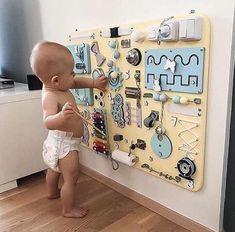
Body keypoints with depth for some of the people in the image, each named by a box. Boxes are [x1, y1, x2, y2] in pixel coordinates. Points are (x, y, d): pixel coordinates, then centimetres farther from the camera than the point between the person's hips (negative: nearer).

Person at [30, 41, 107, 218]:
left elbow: (77, 82, 11)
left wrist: (94, 83, 4)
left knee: (55, 168, 31)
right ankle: (68, 209, 24)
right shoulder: (50, 96, -31)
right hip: (64, 143, -10)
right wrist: (62, 116, -62)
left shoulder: (54, 85, -4)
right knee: (71, 178, 5)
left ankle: (53, 192, 57)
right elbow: (48, 122, -45)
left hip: (59, 141, 10)